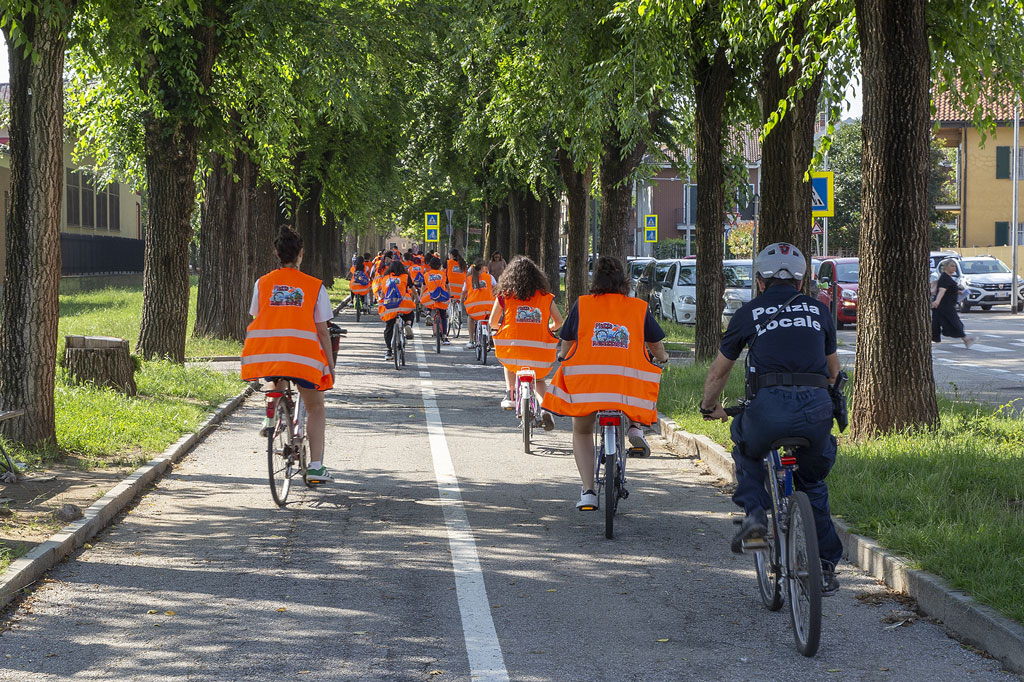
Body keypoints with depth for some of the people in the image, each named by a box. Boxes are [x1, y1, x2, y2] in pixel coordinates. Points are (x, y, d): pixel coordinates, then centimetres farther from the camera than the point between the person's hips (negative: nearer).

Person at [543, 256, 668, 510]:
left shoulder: (582, 305, 9)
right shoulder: (640, 308, 11)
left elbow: (566, 347, 14)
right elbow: (657, 347, 19)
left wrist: (566, 360, 37)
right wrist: (661, 358, 43)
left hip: (585, 378, 0)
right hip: (628, 381, 0)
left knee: (582, 432, 23)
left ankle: (587, 491, 10)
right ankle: (635, 426, 15)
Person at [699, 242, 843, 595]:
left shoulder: (749, 313, 16)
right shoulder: (819, 311, 22)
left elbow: (718, 370, 27)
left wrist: (709, 407, 45)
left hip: (770, 406, -2)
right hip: (817, 407, 2)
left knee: (746, 451, 31)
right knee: (812, 482, 24)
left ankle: (754, 511, 10)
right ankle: (826, 566, 22)